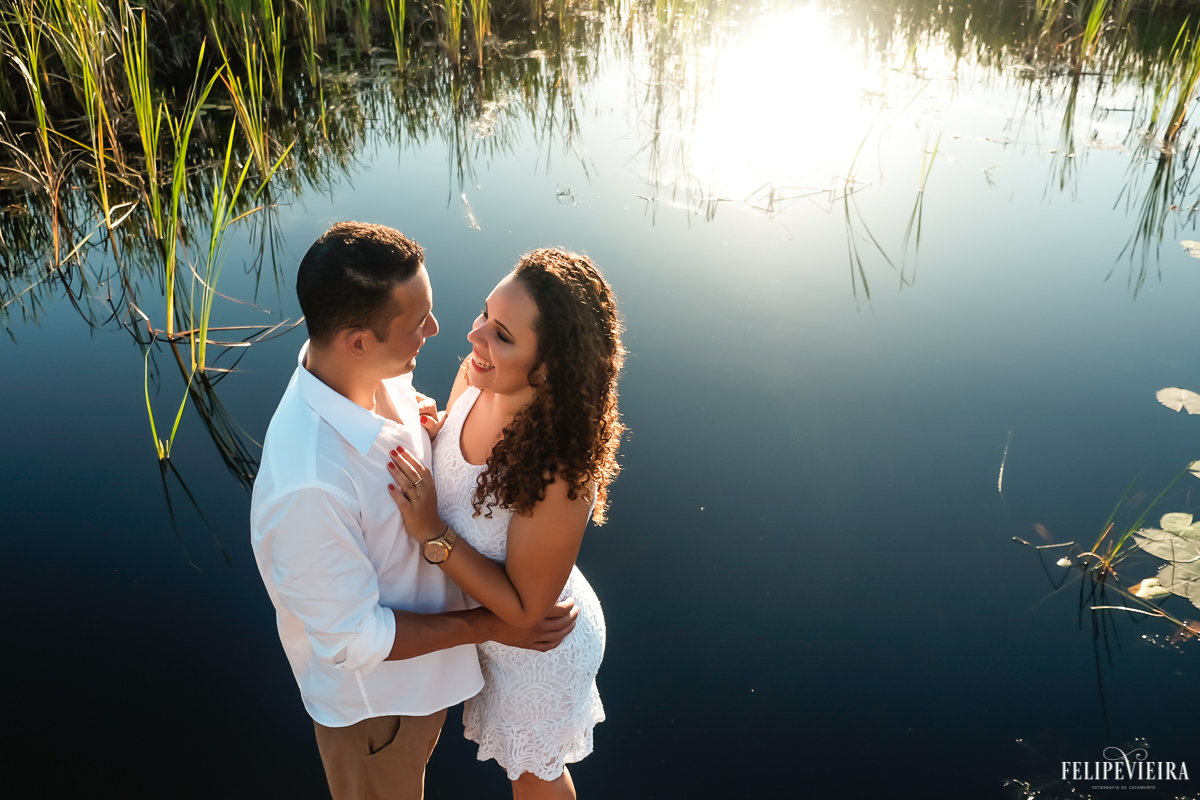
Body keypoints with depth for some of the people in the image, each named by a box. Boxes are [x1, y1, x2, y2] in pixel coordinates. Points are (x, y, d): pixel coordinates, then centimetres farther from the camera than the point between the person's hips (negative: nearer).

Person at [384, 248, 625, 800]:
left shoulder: (557, 474, -42)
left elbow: (526, 608, -28)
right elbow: (447, 445, 0)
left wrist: (431, 532, -34)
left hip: (537, 647, -6)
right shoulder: (477, 378, -22)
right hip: (481, 623, 6)